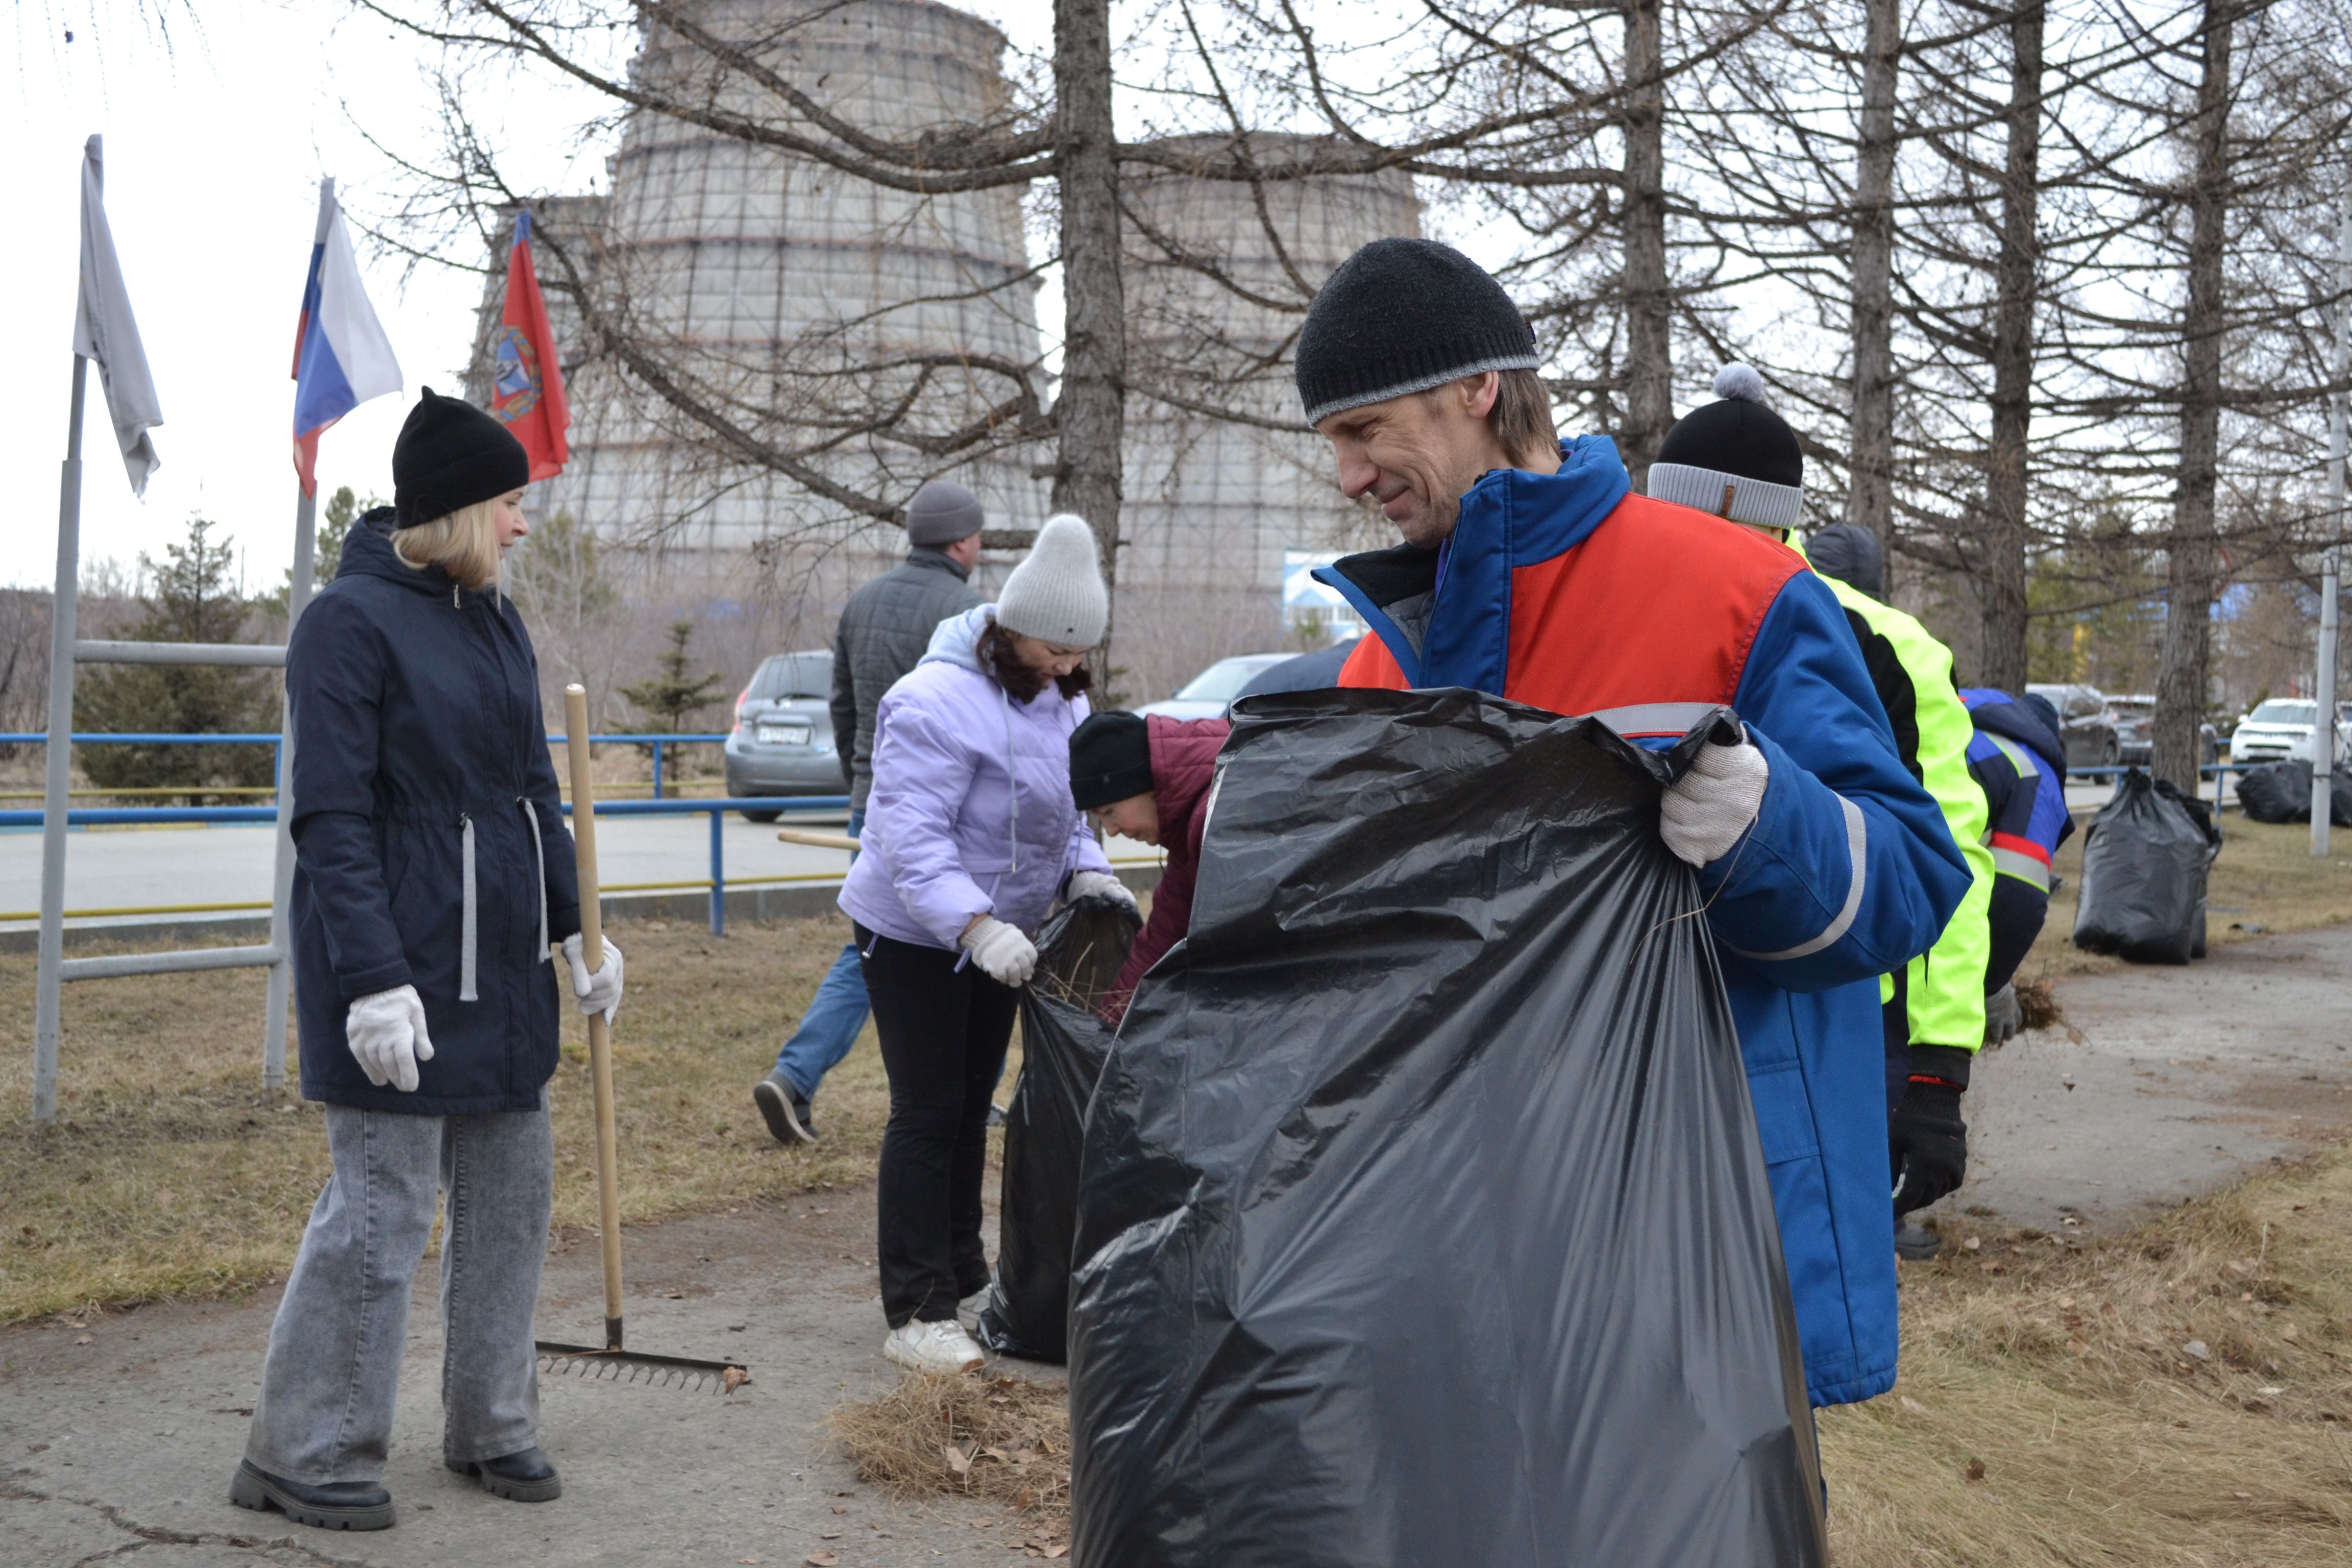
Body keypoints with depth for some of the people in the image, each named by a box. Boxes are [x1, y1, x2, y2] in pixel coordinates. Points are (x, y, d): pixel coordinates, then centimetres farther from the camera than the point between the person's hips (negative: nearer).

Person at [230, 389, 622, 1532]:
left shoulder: (494, 619, 12)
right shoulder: (349, 621, -12)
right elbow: (331, 821, -16)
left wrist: (578, 929, 15)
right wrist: (375, 982, -22)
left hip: (500, 967, 8)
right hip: (400, 965, -8)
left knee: (509, 1192, 13)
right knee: (381, 1206, -3)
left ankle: (490, 1427, 26)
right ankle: (301, 1452, 11)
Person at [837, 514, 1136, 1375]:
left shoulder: (1059, 698, 4)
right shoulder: (937, 702, -25)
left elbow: (1067, 807, 14)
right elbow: (913, 836, -31)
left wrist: (1086, 872, -6)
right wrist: (976, 927, -43)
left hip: (997, 930, 8)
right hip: (915, 935, -8)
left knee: (971, 1103, 17)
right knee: (927, 1112, -7)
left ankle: (960, 1272, 30)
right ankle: (916, 1312, -1)